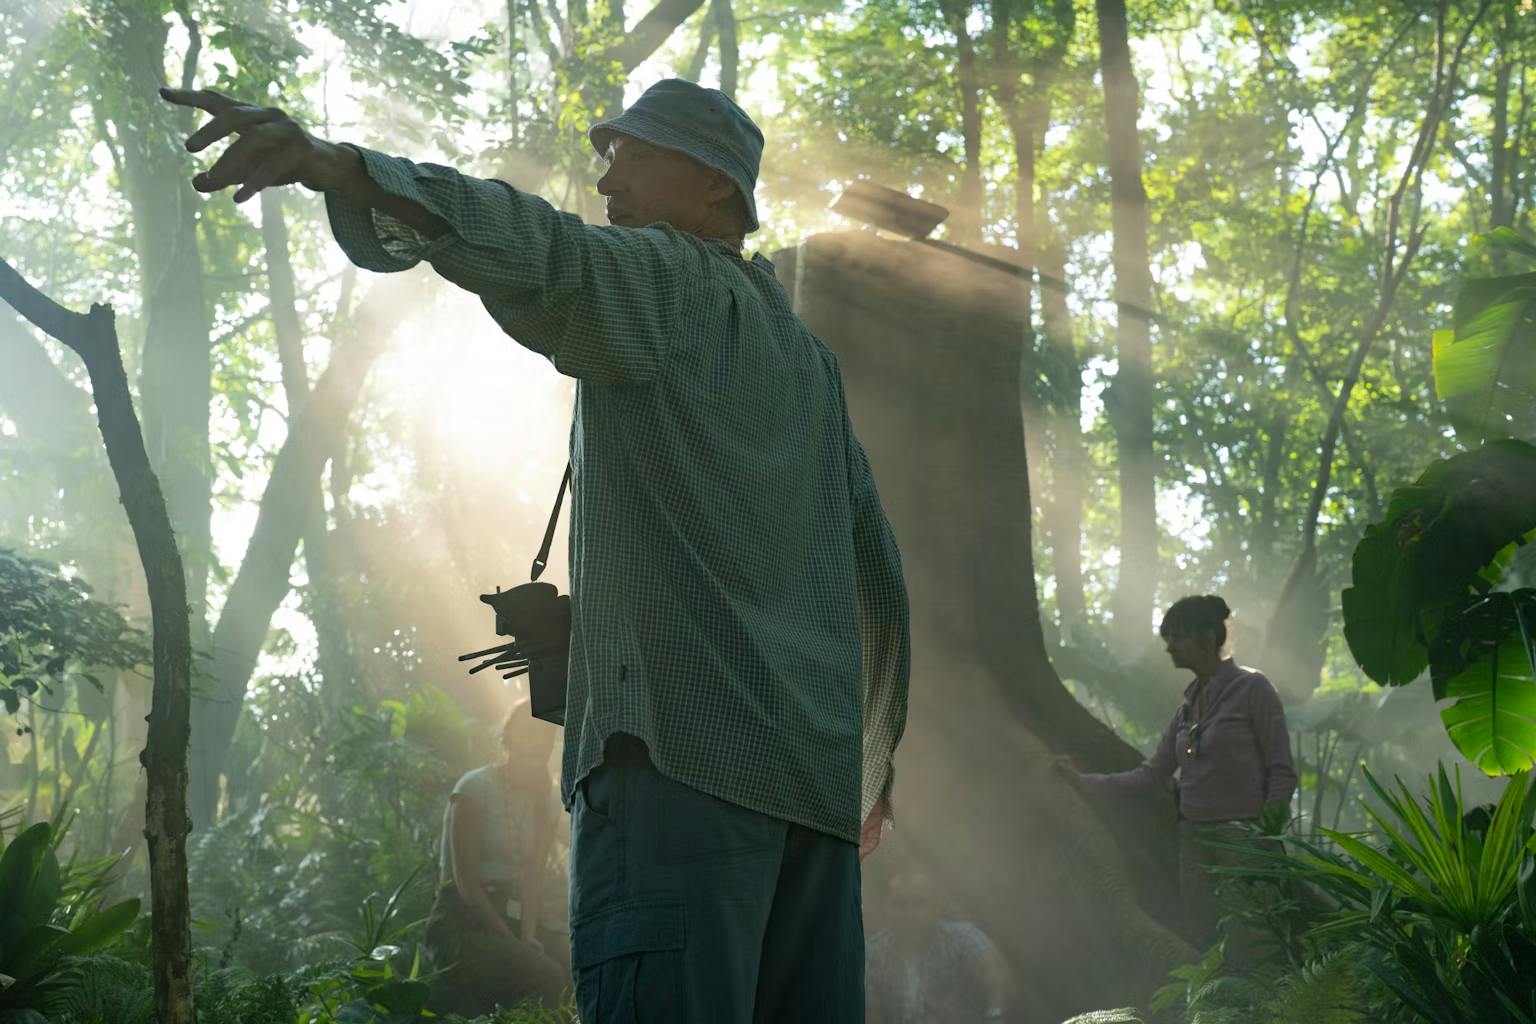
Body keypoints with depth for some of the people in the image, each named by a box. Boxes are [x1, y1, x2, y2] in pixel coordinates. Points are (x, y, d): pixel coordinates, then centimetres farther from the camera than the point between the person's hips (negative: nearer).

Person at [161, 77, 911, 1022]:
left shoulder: (671, 281, 3)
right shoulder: (806, 356, 27)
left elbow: (537, 256, -19)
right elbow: (877, 565, 30)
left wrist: (330, 163, -32)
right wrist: (875, 747, 39)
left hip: (687, 742, -8)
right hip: (813, 772, 9)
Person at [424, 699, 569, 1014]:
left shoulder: (545, 800, 11)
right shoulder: (476, 787, -8)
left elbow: (534, 879, 2)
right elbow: (466, 881, -13)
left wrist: (528, 935, -16)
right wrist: (512, 941, -18)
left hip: (514, 919, 6)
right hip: (463, 923, -6)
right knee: (548, 979, -29)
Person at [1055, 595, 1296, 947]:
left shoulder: (1252, 688, -4)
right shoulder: (1190, 703, 16)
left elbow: (1282, 772, -7)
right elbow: (1151, 774, 15)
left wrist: (1267, 832, -15)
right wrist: (1084, 782, 9)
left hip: (1243, 836, -7)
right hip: (1194, 839, 7)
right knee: (1202, 949, 2)